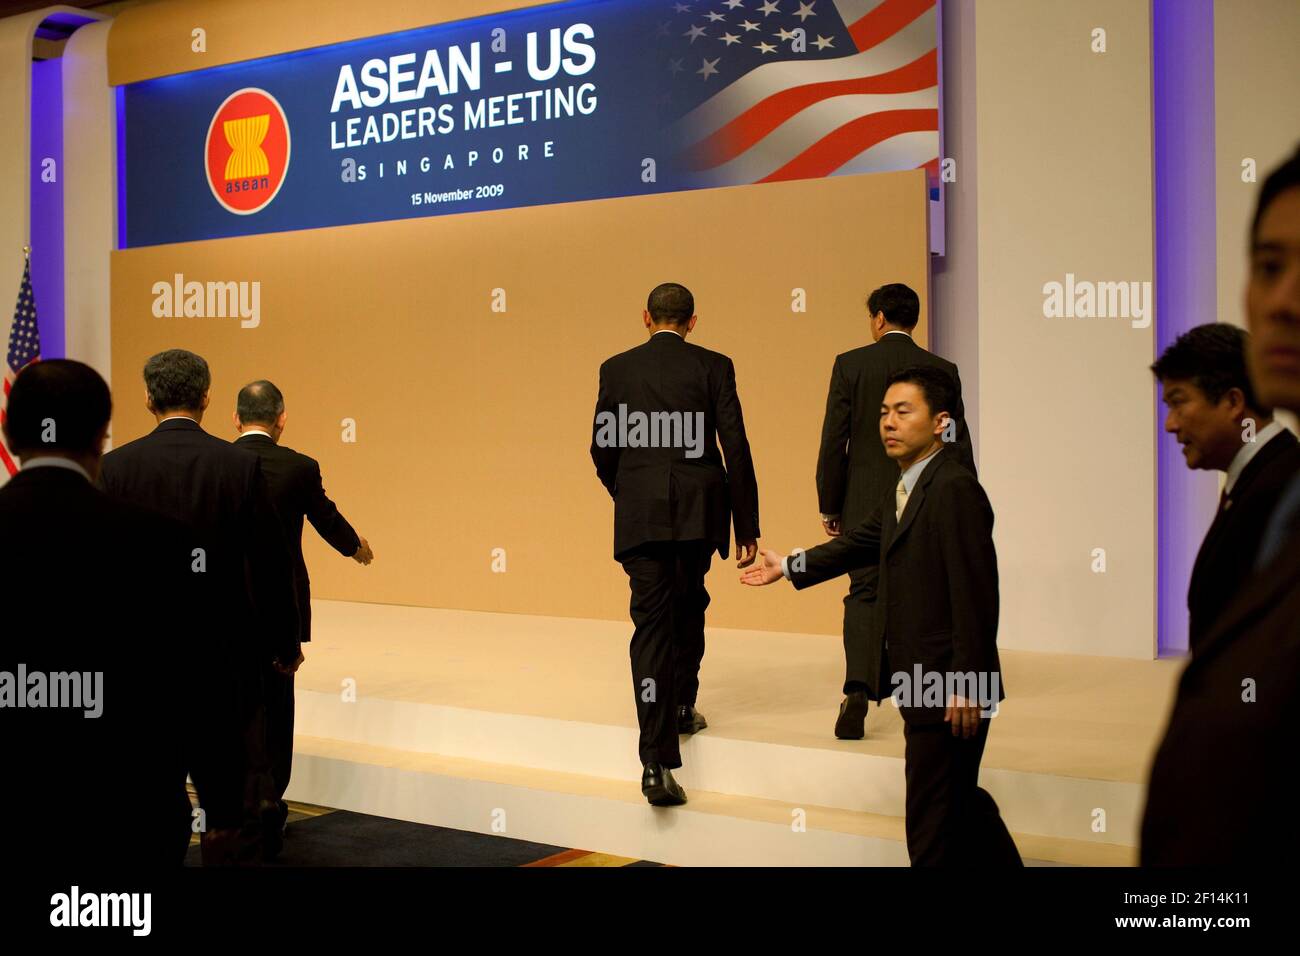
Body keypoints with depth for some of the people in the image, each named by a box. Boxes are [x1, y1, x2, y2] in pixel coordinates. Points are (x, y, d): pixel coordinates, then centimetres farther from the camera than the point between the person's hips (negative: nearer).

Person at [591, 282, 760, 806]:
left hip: (641, 516, 0)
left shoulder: (616, 369, 5)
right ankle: (682, 704, 38)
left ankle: (657, 762, -12)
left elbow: (603, 450, 7)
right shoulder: (713, 367, 2)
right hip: (700, 510, 0)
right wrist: (747, 526, 1)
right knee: (689, 606, 26)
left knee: (652, 621, -3)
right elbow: (736, 449, -3)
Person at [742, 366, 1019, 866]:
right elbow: (863, 541, 26)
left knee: (934, 824, 0)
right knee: (958, 803, 22)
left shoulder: (956, 489, -19)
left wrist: (966, 687, -22)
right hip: (922, 682, 10)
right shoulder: (907, 486, 11)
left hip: (949, 691, -10)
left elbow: (976, 594, -22)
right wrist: (790, 566, 34)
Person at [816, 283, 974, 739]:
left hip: (865, 501, -2)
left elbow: (833, 440, -6)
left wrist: (829, 506, 2)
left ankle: (858, 690, -18)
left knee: (864, 594, 1)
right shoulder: (943, 371, 2)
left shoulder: (850, 364, -5)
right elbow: (959, 445, 3)